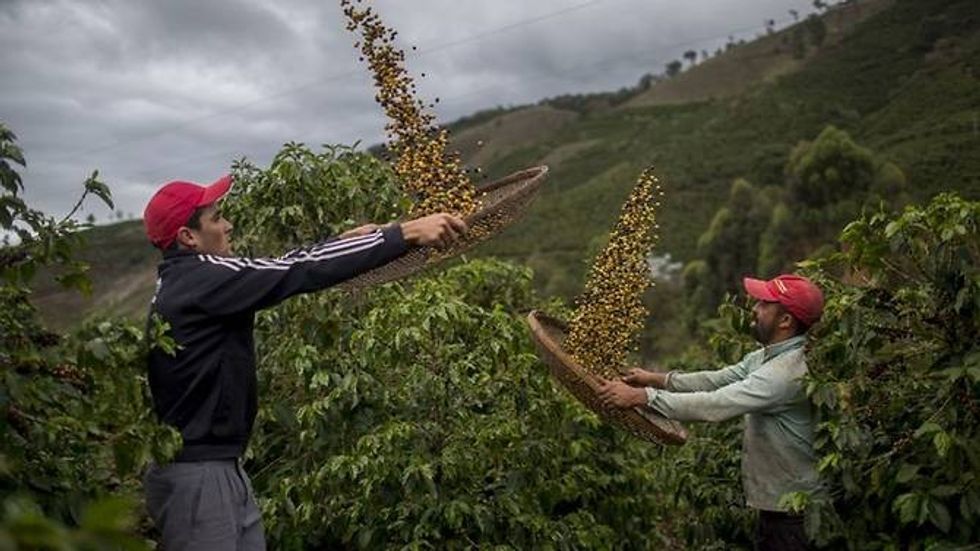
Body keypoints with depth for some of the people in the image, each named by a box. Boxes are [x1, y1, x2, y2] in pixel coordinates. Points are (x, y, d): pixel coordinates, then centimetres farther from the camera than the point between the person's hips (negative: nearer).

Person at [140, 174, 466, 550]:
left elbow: (275, 273, 15)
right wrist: (406, 233, -22)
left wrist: (344, 241, 16)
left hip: (220, 466, 10)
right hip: (195, 475, -10)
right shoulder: (201, 281, -19)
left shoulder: (186, 281, 11)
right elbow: (300, 272, -23)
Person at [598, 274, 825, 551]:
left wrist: (640, 396, -30)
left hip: (794, 510, -9)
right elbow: (717, 380, 7)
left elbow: (715, 405, -32)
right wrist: (657, 379, -3)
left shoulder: (791, 370, -28)